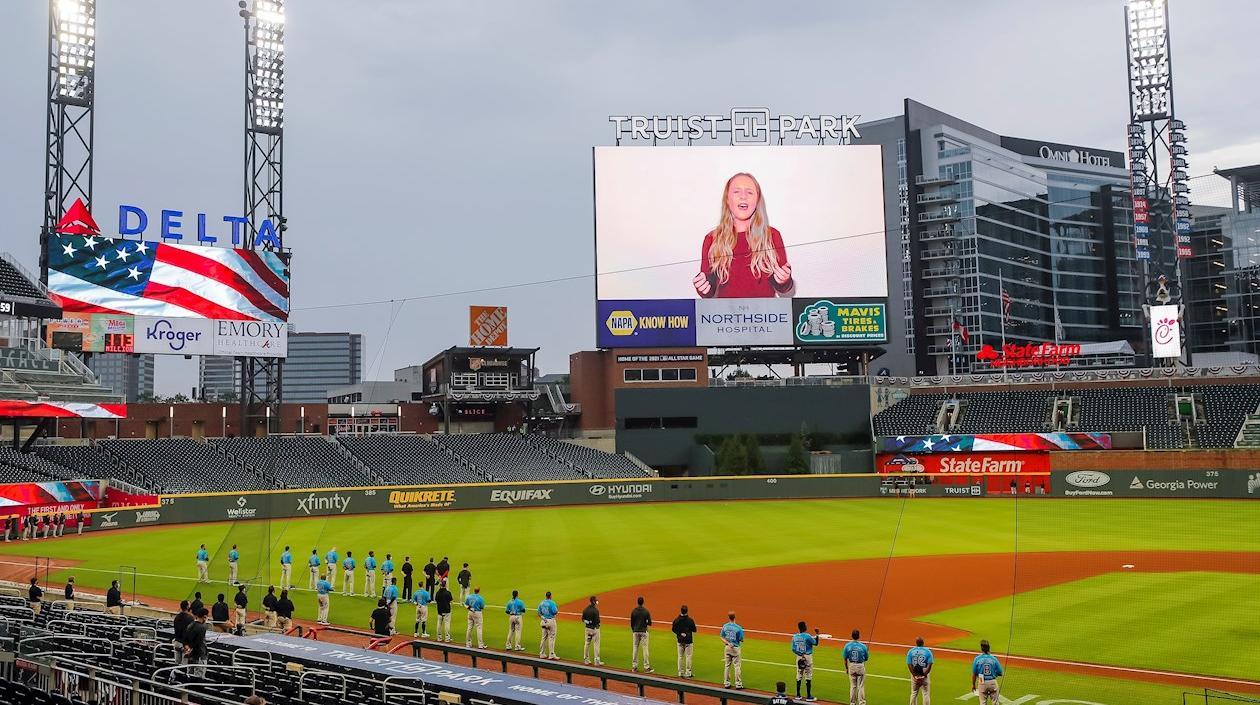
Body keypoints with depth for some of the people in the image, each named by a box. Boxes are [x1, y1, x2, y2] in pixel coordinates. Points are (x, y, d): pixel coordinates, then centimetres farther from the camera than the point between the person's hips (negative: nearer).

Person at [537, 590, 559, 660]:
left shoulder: (541, 603, 6)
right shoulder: (552, 603, -13)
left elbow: (539, 613, 8)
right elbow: (555, 612, -18)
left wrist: (542, 618, 13)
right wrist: (557, 610, 2)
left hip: (543, 621, 6)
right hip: (551, 621, -6)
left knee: (544, 637, 14)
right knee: (551, 638, -2)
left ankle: (542, 654, 17)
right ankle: (551, 655, -4)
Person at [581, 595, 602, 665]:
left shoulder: (586, 609, 2)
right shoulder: (595, 610, -20)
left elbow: (583, 619, 6)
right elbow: (597, 621, -21)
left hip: (587, 628, 7)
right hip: (594, 628, -7)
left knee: (587, 643, 15)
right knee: (596, 644, 1)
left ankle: (586, 659, 23)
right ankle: (597, 661, 3)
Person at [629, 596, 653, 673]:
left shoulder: (633, 611, -2)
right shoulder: (646, 611, -9)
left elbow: (631, 623, 4)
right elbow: (650, 623, -7)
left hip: (635, 632, 3)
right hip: (644, 632, -3)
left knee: (635, 649, 10)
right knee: (645, 649, -1)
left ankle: (634, 666, 13)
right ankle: (646, 667, -3)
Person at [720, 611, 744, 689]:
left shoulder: (724, 626, -3)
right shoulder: (738, 628, -16)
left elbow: (722, 637, -2)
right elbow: (741, 639, -10)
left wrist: (728, 643, -9)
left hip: (727, 648, 4)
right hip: (735, 648, -4)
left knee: (727, 666, 13)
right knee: (737, 666, 3)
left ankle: (726, 683, 17)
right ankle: (738, 684, 3)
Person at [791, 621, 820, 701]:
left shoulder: (794, 636, 1)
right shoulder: (807, 636, -15)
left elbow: (793, 649, -1)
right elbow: (816, 643, -5)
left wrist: (800, 654, -1)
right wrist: (817, 634, 2)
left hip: (799, 657, 5)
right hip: (807, 657, -5)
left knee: (799, 675, 13)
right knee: (808, 676, 1)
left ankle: (798, 695, 16)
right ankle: (808, 696, 2)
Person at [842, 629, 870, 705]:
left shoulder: (847, 645, -7)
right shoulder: (863, 646, -13)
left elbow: (845, 658, 0)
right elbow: (866, 659, 0)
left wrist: (846, 668, 14)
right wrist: (868, 652, 21)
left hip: (851, 666, 2)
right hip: (861, 666, -2)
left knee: (852, 685, 14)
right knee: (861, 686, 5)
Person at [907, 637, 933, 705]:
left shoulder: (910, 651, -2)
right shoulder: (928, 651, -6)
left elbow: (909, 665, -6)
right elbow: (929, 665, -12)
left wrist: (915, 676, -7)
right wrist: (924, 675, -11)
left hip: (914, 675, 2)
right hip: (925, 674, -2)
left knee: (914, 693, 14)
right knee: (926, 693, 4)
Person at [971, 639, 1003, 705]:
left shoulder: (977, 659, -8)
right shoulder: (994, 659, -8)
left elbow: (974, 674, -3)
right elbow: (1000, 673, -2)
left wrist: (973, 685, 10)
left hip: (982, 683, 0)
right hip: (992, 682, 0)